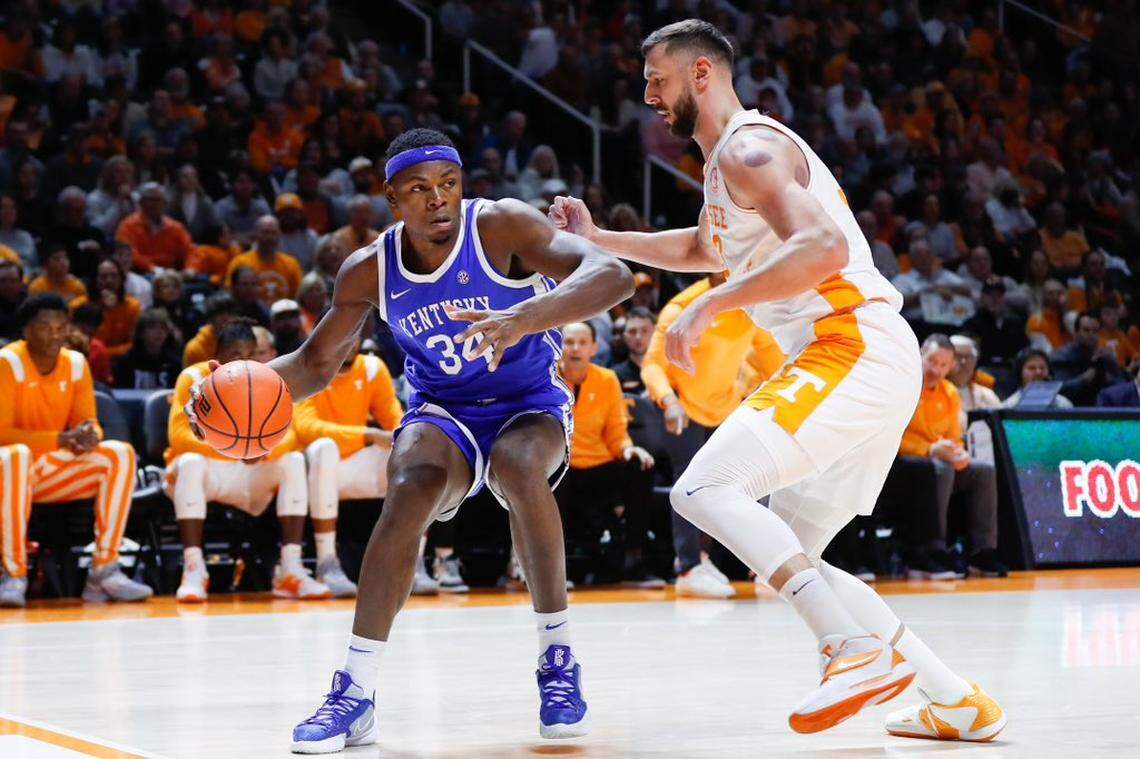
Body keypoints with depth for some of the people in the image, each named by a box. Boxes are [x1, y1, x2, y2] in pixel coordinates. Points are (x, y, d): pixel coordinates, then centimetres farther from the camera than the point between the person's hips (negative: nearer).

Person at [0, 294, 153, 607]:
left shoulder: (76, 363, 3)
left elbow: (88, 424, 6)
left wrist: (89, 435, -21)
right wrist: (61, 439, -30)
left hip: (53, 470, 5)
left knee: (120, 453, -17)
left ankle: (104, 570, -18)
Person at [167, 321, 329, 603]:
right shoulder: (193, 379, -11)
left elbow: (287, 434, -9)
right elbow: (178, 434, -23)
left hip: (248, 474, 3)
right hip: (205, 469, -3)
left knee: (294, 462, -21)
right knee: (191, 462, -36)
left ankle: (290, 570, -27)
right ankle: (193, 570, -37)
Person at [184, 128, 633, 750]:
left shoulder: (501, 227, -21)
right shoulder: (370, 271, -9)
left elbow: (613, 275, -35)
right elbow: (317, 362, 4)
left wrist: (526, 316, -52)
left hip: (529, 405, -2)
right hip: (442, 412, 2)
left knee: (517, 471, -36)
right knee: (409, 491, -30)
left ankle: (559, 659, -20)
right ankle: (355, 692, -24)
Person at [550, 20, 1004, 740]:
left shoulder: (747, 147, -8)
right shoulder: (733, 157, 25)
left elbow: (823, 248, -24)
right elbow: (707, 250, 45)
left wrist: (711, 306, -24)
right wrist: (597, 238, 39)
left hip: (855, 351, -10)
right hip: (864, 364, 10)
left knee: (704, 488, -20)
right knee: (787, 560, 12)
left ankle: (864, 651, -24)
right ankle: (961, 702, 11)